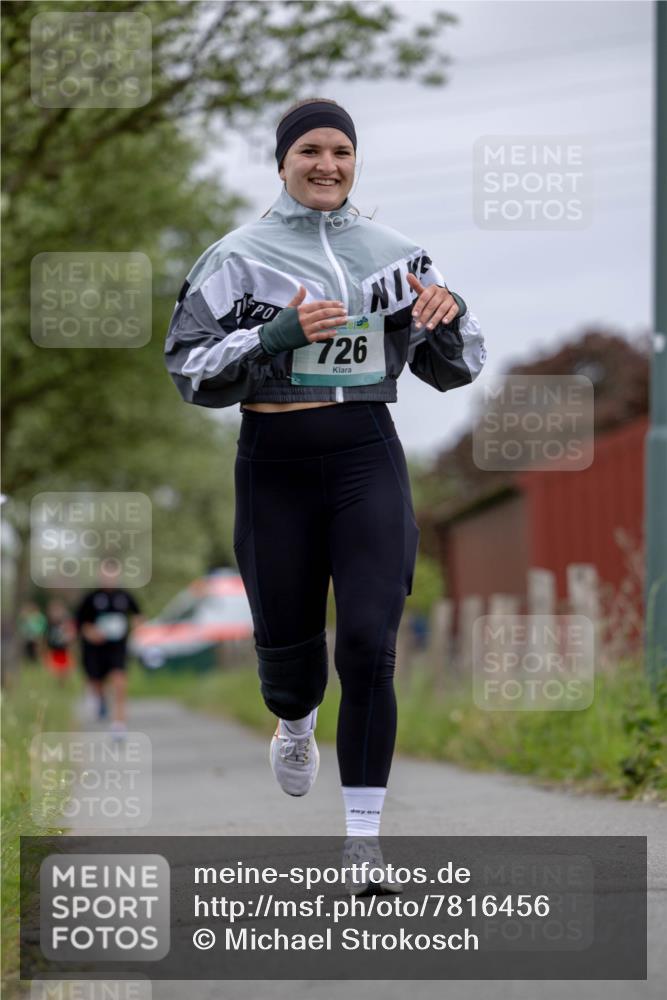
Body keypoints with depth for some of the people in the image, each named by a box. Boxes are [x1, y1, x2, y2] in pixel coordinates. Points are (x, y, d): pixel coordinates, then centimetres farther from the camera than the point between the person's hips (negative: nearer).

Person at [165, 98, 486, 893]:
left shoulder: (394, 252, 8)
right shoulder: (239, 256, -1)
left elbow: (453, 370, 14)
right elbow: (190, 368, -5)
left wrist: (448, 318, -8)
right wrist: (276, 335, -19)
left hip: (367, 459, 1)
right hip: (275, 463, -1)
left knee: (369, 644, -10)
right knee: (287, 639, 10)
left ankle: (363, 839, -5)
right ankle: (294, 725, 49)